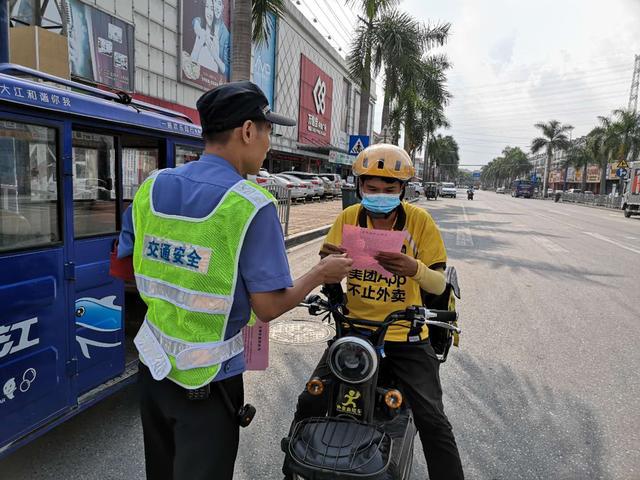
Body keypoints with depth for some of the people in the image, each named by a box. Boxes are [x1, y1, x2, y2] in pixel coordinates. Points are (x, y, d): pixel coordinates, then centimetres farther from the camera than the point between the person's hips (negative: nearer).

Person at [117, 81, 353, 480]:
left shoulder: (151, 188, -2)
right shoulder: (252, 206, -20)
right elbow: (268, 306, -18)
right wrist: (320, 275, -3)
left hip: (153, 365, 6)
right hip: (207, 379, -6)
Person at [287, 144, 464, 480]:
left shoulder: (419, 220, -6)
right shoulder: (349, 217, 0)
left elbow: (439, 284, -8)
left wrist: (415, 269, -31)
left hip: (405, 337, -1)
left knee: (433, 422, -7)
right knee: (310, 404, -3)